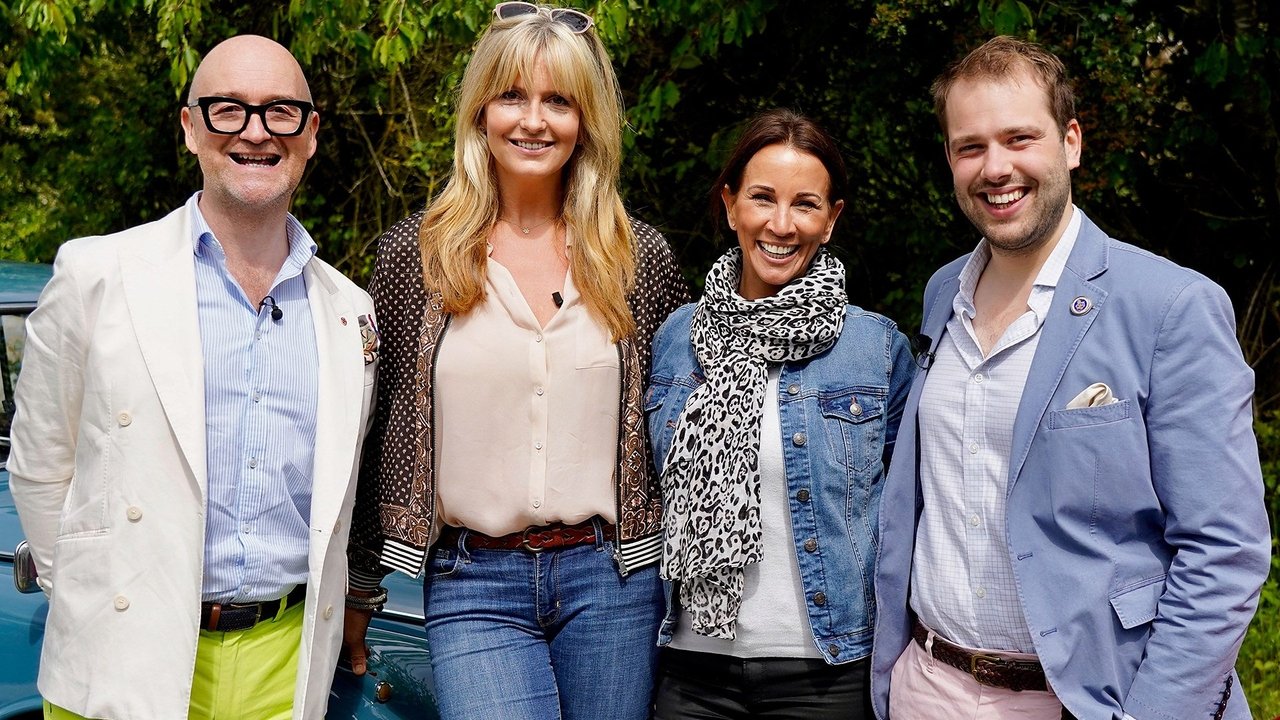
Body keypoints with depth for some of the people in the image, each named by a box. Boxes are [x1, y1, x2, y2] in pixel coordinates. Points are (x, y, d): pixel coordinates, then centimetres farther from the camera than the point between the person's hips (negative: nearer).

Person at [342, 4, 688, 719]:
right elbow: (378, 433, 5)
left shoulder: (643, 257, 3)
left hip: (611, 579, 2)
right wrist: (359, 592, 9)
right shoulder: (413, 254, 0)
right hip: (472, 586, -1)